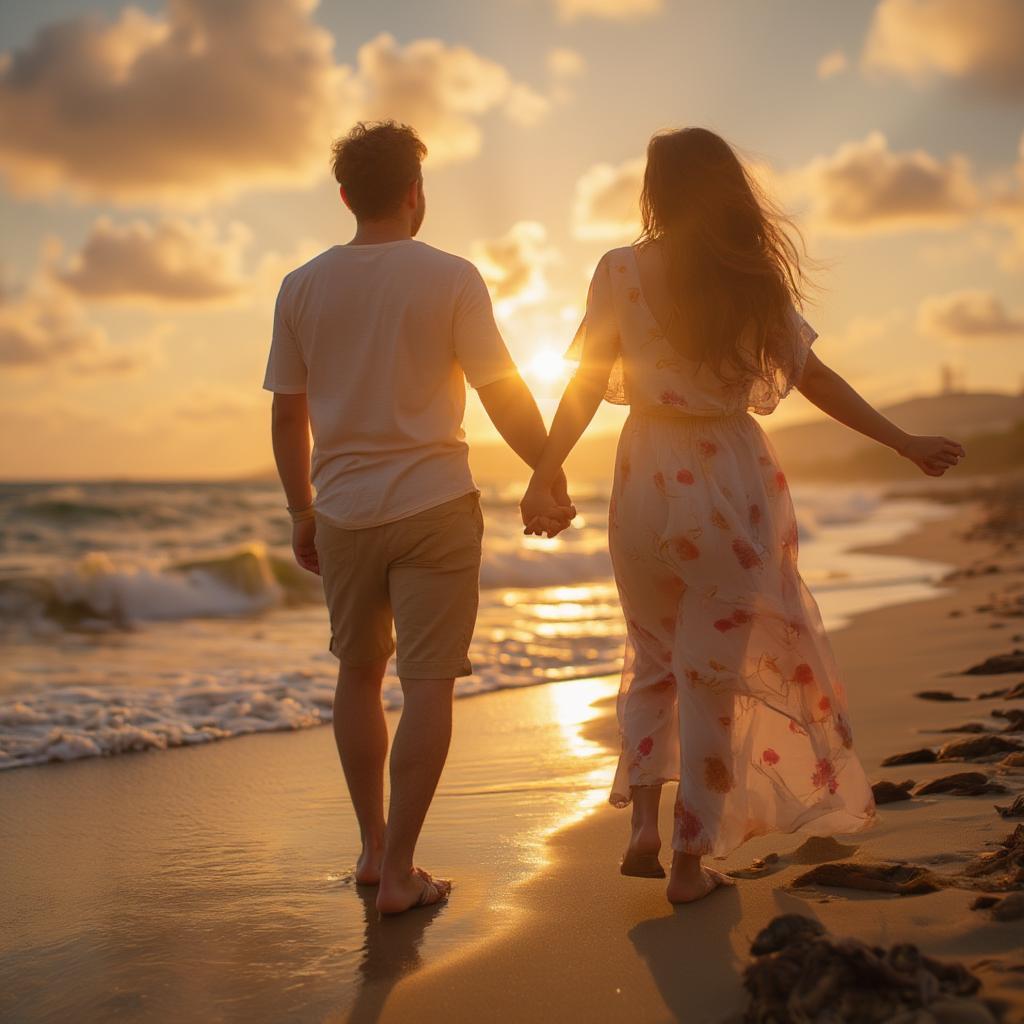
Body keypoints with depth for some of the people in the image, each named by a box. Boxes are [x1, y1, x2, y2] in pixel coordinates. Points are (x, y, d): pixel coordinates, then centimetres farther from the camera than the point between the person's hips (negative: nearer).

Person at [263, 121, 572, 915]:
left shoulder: (303, 287, 3)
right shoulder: (450, 278, -7)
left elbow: (287, 414, 6)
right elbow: (504, 395, -7)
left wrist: (302, 511, 16)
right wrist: (553, 481, 5)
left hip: (344, 513, 4)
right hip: (434, 506, -4)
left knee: (359, 674, 17)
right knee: (428, 684, 1)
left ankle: (372, 847, 26)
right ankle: (399, 870, 3)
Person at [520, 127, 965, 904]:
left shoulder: (622, 272, -3)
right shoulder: (755, 278, 0)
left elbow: (587, 386, -4)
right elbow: (814, 377, 3)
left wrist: (544, 476, 2)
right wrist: (906, 445, 12)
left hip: (647, 483, 0)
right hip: (734, 483, 0)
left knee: (653, 658, 20)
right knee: (713, 677, 6)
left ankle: (644, 827, 10)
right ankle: (690, 862, 11)